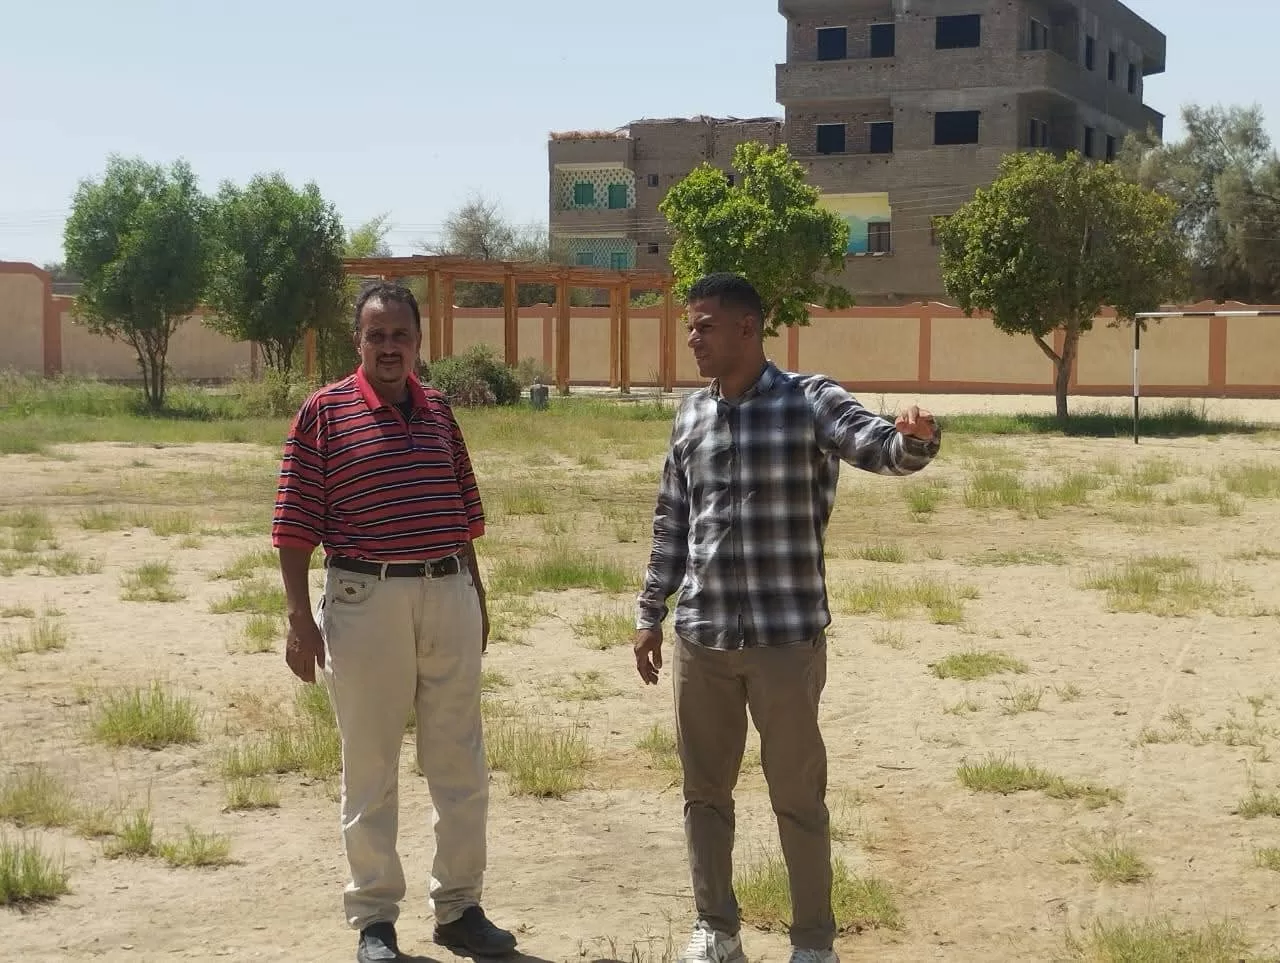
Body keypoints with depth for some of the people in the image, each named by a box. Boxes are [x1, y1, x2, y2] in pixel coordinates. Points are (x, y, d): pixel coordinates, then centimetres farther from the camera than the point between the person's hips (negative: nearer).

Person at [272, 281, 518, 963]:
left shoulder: (438, 411, 10)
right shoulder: (324, 412, -3)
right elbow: (297, 523, -5)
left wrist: (476, 594, 16)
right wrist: (299, 617, -10)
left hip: (449, 595, 4)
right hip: (364, 600, -4)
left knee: (461, 762, 9)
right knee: (370, 766, 6)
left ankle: (459, 907, 22)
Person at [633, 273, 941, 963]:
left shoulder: (808, 401, -8)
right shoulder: (690, 415, 8)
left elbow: (879, 447, -23)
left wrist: (916, 439, -46)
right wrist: (649, 615, 14)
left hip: (786, 637, -5)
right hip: (700, 636, 5)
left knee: (797, 797, 6)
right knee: (704, 790, 14)